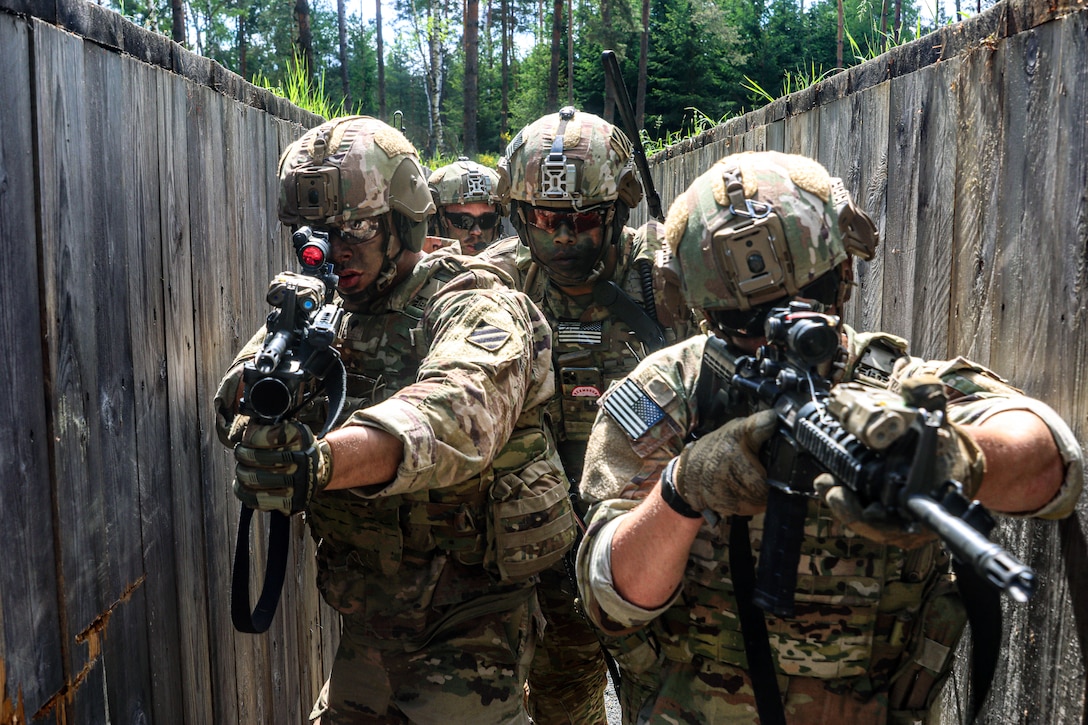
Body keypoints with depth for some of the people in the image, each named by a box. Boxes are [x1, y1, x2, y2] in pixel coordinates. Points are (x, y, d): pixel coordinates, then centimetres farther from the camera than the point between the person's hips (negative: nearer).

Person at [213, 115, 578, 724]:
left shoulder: (475, 306, -15)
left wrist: (323, 460, -54)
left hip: (467, 624, -6)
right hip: (369, 621, 7)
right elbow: (234, 405, -3)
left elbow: (456, 413, -37)